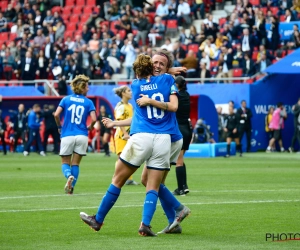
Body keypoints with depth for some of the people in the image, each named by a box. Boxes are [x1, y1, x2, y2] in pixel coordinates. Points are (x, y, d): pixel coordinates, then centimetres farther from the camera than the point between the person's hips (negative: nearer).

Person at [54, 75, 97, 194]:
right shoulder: (88, 102, 1)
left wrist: (59, 126, 10)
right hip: (81, 135, 0)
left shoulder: (66, 99, 3)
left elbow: (56, 114, -8)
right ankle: (71, 187, 4)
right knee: (75, 164, 11)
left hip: (67, 136, 0)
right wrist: (89, 127, 12)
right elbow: (94, 119, -9)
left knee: (65, 163, 9)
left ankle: (69, 175, -21)